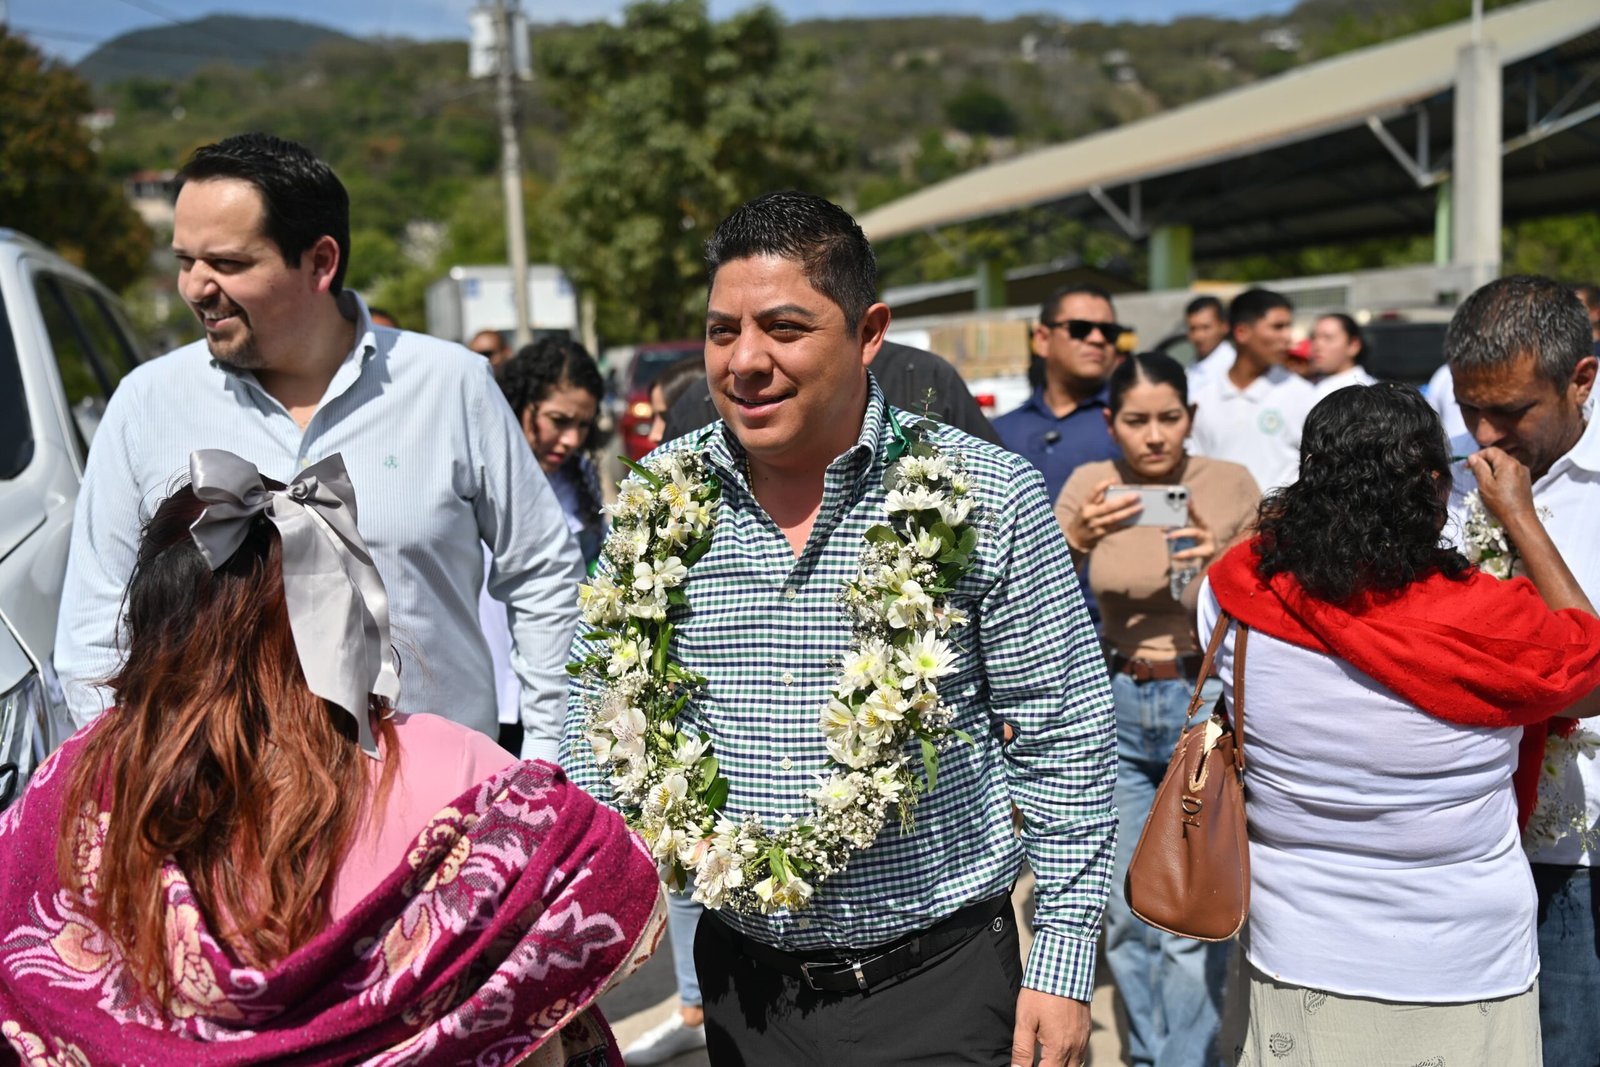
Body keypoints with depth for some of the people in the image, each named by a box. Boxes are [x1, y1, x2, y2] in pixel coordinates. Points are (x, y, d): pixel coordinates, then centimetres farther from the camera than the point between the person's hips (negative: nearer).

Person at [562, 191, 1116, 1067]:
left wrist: (1061, 969, -6)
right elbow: (601, 728, 6)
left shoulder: (989, 500, -12)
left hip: (937, 983, -3)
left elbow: (1064, 746, -6)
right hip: (742, 981, 3)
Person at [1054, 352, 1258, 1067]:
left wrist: (1221, 564, -23)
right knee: (1125, 911, 11)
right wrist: (1078, 539, -25)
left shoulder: (1231, 485, -7)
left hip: (1209, 703, -2)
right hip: (1114, 705, 3)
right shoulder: (1089, 485, -2)